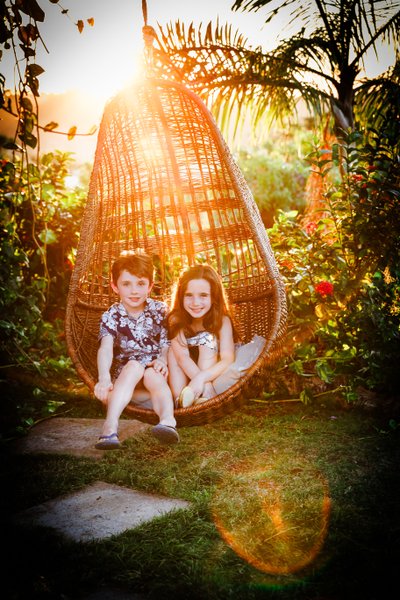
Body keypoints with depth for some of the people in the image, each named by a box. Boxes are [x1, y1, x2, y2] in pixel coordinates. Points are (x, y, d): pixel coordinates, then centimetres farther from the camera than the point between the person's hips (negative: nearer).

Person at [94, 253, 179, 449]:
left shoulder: (159, 310, 2)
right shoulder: (111, 316, -5)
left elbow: (167, 343, 3)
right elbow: (106, 348, -21)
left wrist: (163, 360, -21)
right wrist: (104, 378, -39)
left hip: (155, 368, 1)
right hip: (124, 370, -1)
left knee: (153, 376, -32)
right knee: (135, 365, -33)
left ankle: (168, 420, -60)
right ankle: (111, 425, -51)